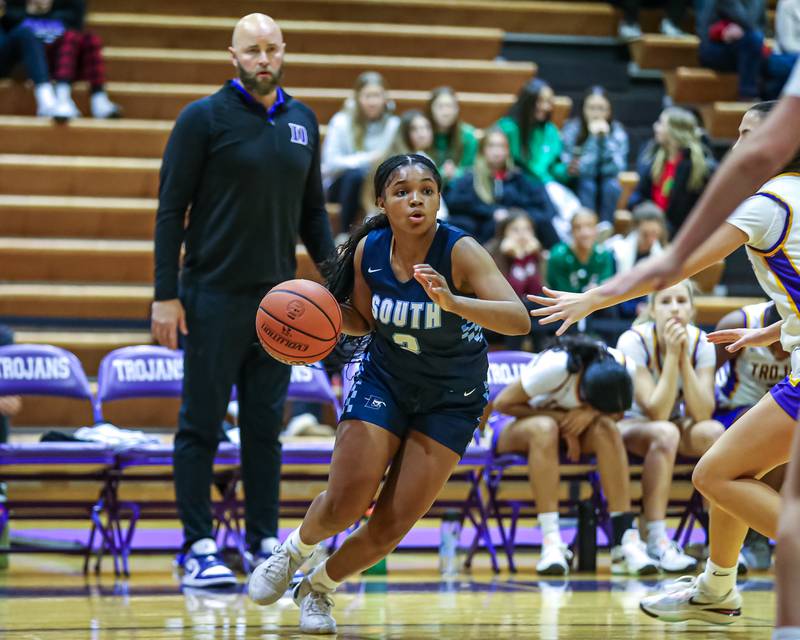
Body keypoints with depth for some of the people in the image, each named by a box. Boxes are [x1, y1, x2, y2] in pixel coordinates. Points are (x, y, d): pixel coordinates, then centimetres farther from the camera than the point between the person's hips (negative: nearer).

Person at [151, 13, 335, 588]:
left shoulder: (303, 121, 10)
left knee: (266, 426, 8)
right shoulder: (204, 119, -5)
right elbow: (171, 210, -6)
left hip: (279, 296, 5)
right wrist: (165, 296, -12)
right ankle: (199, 547, 3)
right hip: (214, 297, -5)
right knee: (201, 425, -1)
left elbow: (313, 211, 17)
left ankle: (265, 541, 14)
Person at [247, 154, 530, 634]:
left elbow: (520, 320, -36)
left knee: (391, 527, -2)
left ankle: (319, 587, 24)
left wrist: (453, 303, -51)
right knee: (344, 505, -9)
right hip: (383, 382, 2)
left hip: (450, 402, -2)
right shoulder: (368, 250, -12)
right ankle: (292, 553, 24)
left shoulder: (460, 252, -25)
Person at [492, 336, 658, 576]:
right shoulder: (553, 367, -32)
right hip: (521, 430, -4)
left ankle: (625, 540, -34)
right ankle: (551, 542, -43)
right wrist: (561, 418, -25)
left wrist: (591, 413, -26)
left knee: (607, 428, -29)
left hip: (575, 432, 4)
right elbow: (502, 404, -21)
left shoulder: (624, 367, -20)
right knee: (545, 428, -38)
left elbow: (616, 411, -3)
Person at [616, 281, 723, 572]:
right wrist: (672, 353, -32)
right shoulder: (633, 341, -22)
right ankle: (656, 540, -34)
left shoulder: (701, 343, -11)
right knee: (666, 433, -38)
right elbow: (657, 412, -30)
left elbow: (701, 414, -22)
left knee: (713, 432, -30)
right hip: (627, 425, -4)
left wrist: (684, 357, -29)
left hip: (677, 424, 4)